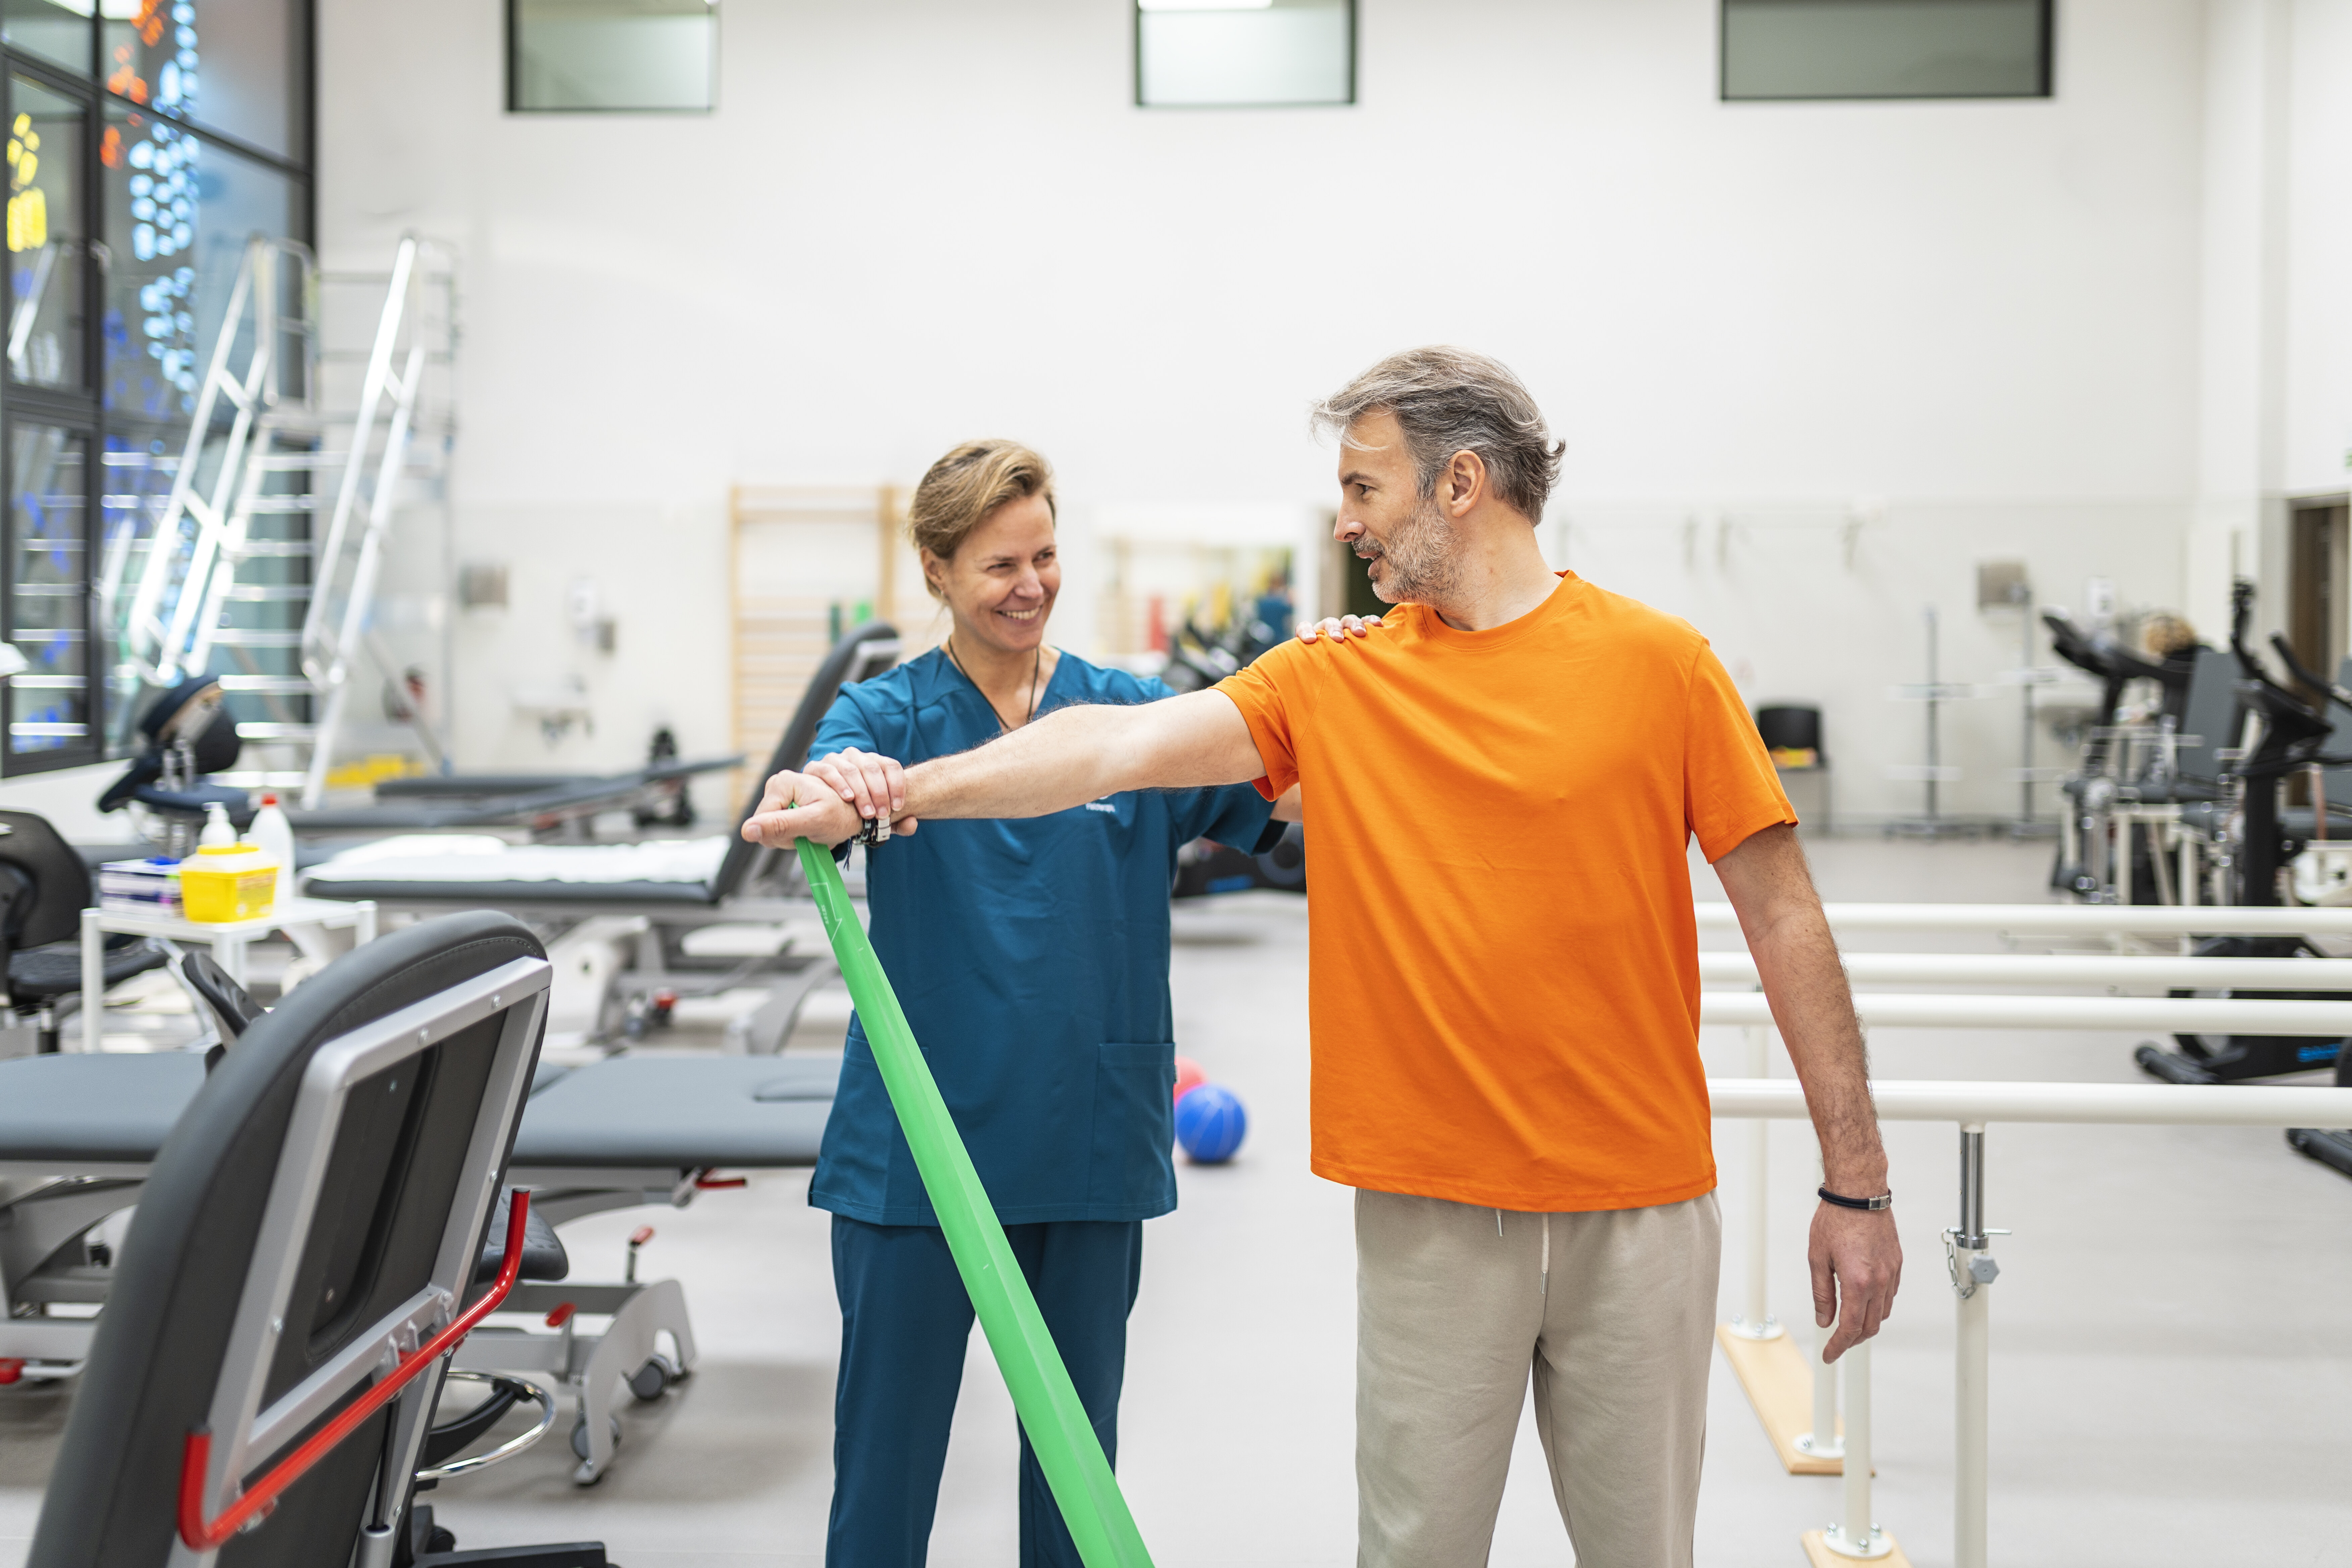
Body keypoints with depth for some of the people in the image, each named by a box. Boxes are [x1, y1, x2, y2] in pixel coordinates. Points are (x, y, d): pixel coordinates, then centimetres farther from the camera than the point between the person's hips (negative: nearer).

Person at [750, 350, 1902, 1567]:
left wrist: (1856, 1184, -3)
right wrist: (880, 798, -18)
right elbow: (1120, 746, -7)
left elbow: (1782, 917, -2)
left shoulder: (1658, 661, -3)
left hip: (1637, 1210, -1)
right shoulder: (1331, 681, 3)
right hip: (1430, 1216, 2)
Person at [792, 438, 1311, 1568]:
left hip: (1090, 1139, 2)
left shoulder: (1129, 713, 3)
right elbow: (832, 777, -22)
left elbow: (1282, 803, -6)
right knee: (888, 1437, 6)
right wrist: (833, 790, -45)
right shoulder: (889, 715, 0)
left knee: (1078, 1445, 14)